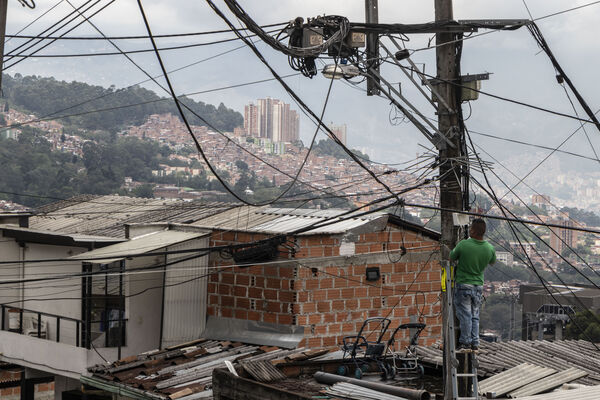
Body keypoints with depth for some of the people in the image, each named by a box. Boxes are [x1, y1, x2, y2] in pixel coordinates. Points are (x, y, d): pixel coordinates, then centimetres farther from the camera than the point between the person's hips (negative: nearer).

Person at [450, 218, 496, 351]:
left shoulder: (463, 244, -18)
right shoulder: (490, 248, -6)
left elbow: (452, 257, -1)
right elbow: (492, 262, 16)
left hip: (463, 284, -4)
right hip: (479, 285, 4)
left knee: (465, 315, 1)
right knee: (474, 316, 13)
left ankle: (465, 342, 3)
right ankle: (475, 343, 13)